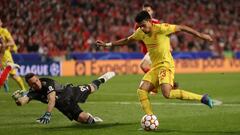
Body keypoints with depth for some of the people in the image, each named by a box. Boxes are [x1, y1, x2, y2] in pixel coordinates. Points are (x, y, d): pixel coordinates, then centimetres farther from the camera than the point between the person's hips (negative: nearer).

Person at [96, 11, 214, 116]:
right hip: (155, 67, 8)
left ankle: (202, 98, -19)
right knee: (141, 91, -9)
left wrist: (200, 35, -6)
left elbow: (181, 28, -8)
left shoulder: (161, 28, -13)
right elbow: (127, 40, 23)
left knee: (167, 93, -27)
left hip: (166, 65, -8)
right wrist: (107, 44, 22)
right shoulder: (141, 33, 7)